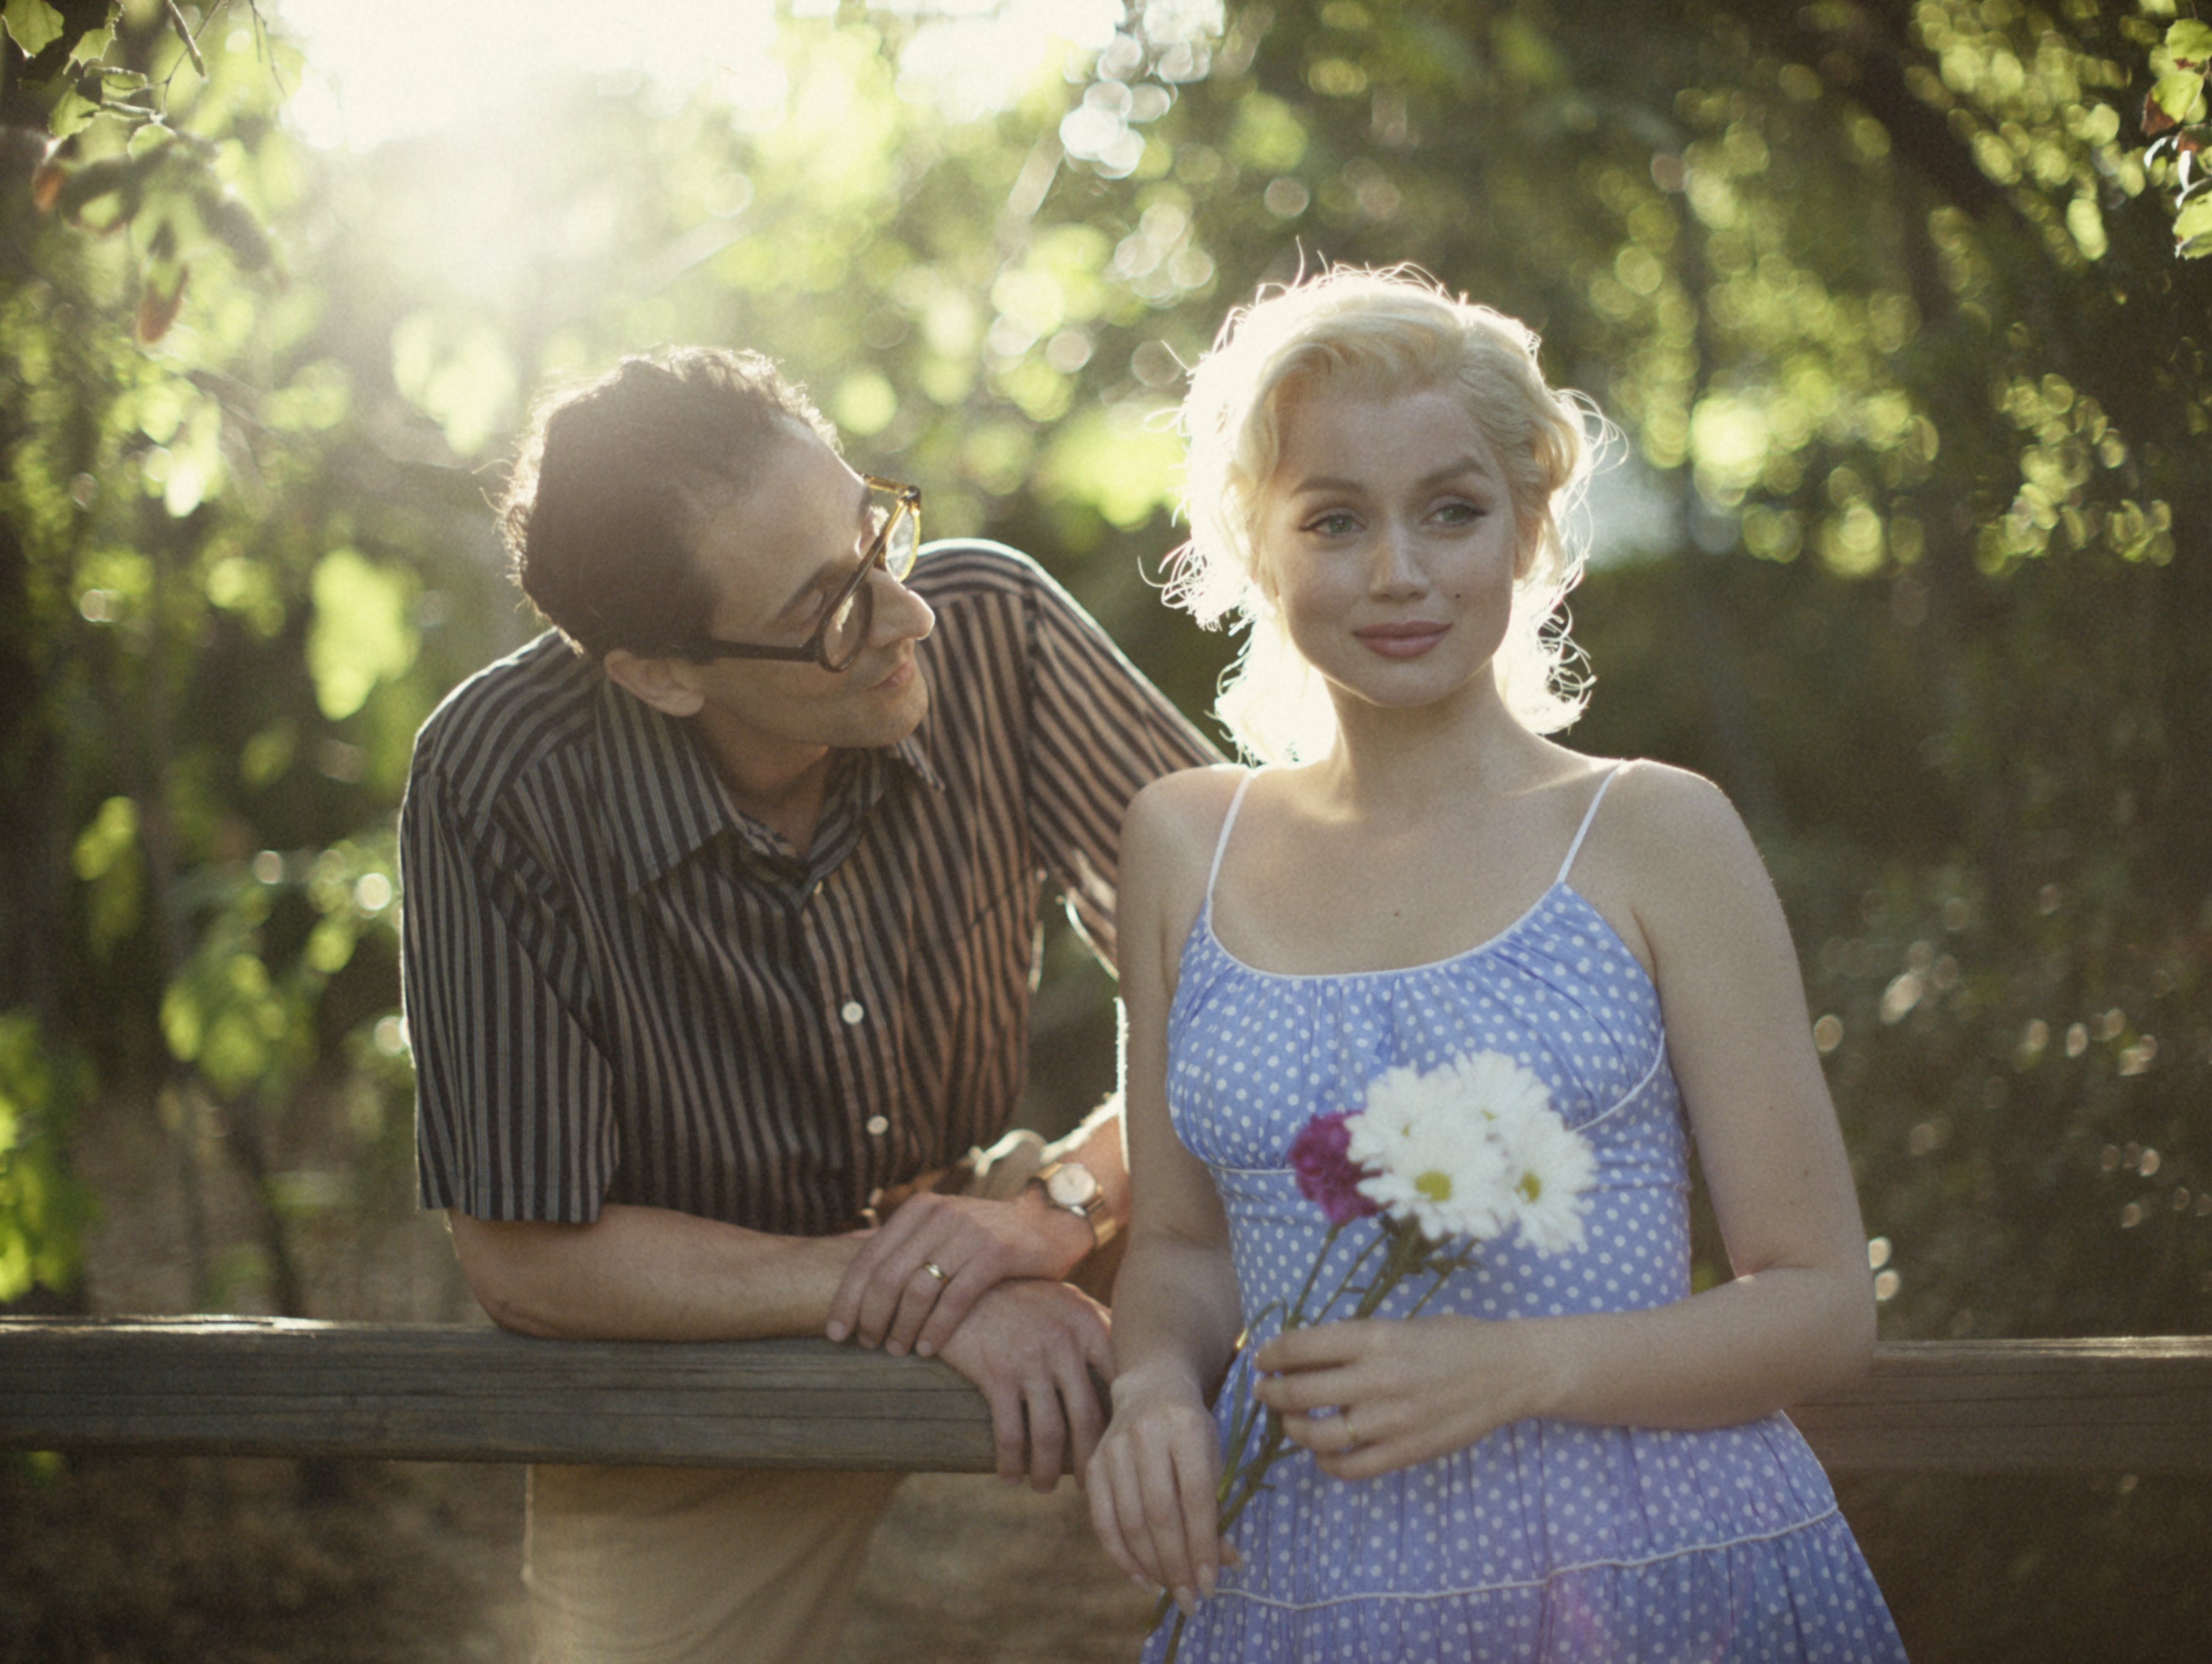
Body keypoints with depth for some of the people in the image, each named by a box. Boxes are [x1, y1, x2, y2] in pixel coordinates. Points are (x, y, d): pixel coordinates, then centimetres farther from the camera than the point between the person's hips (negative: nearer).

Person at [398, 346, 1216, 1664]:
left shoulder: (989, 628, -20)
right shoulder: (501, 786, -26)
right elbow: (526, 1259, -21)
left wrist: (1061, 1203, -31)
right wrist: (935, 1306, -28)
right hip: (689, 1359, -2)